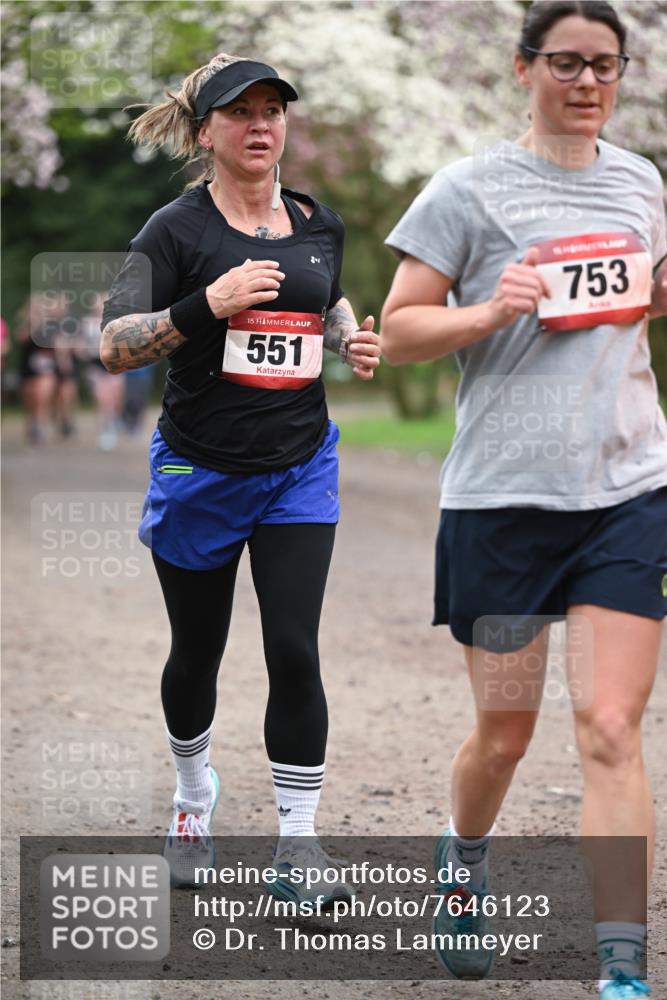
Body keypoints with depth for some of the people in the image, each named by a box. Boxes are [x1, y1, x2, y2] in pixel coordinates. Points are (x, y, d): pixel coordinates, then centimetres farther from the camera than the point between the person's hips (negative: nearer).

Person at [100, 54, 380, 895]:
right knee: (197, 653, 13)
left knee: (294, 651, -8)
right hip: (200, 471, -2)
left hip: (299, 469, 2)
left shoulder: (319, 224, 4)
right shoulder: (176, 229, -9)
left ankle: (297, 843, -1)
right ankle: (193, 795, 39)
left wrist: (352, 341, 4)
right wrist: (205, 305, -27)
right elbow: (113, 347, -14)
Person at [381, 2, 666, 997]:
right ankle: (463, 860, 43)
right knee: (505, 735, 10)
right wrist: (491, 311, -18)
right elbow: (396, 331, -1)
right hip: (501, 496, -2)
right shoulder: (470, 189, -2)